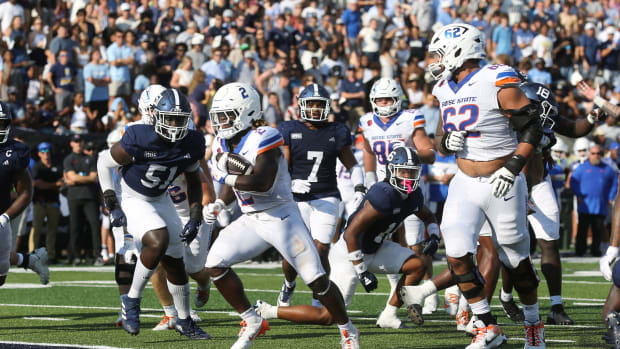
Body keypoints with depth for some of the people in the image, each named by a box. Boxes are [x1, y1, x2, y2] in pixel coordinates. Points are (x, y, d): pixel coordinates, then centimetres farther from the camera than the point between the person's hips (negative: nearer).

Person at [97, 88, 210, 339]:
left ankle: (184, 321, 28)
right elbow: (104, 163, -12)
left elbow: (194, 182, 7)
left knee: (175, 262, 9)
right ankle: (131, 301, -15)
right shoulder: (139, 139, -26)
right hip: (131, 200, -6)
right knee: (159, 241, -31)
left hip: (160, 200, 6)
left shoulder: (192, 145, -11)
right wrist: (112, 206, -13)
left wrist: (195, 219, -1)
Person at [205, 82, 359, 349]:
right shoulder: (223, 145, 5)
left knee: (316, 280, -6)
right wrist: (220, 203, 1)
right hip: (251, 220, 7)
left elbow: (262, 183, -31)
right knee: (215, 264, -8)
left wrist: (225, 177, -23)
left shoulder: (263, 140, -20)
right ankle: (252, 322, 4)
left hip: (281, 217, -7)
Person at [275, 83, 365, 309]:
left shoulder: (336, 133, 6)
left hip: (326, 199, 0)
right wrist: (291, 184, -20)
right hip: (297, 199, 0)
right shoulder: (290, 131, 2)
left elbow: (352, 165, 15)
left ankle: (319, 299, 5)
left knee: (320, 251, -12)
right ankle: (289, 285, 30)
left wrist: (359, 188, 0)